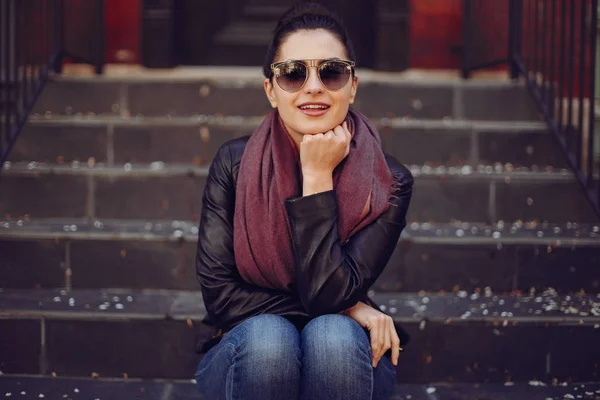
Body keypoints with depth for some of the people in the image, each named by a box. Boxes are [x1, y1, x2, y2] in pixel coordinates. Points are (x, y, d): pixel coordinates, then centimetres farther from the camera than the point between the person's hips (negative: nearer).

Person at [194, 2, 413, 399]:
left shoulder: (388, 184, -12)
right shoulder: (234, 165, -9)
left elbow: (328, 294, -22)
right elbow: (219, 292, -14)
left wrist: (318, 177, -23)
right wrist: (344, 310, -17)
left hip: (342, 359, 0)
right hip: (247, 359, 0)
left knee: (333, 335, -34)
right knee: (267, 335, -34)